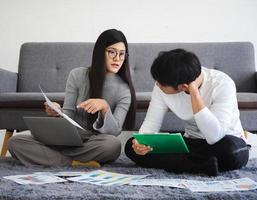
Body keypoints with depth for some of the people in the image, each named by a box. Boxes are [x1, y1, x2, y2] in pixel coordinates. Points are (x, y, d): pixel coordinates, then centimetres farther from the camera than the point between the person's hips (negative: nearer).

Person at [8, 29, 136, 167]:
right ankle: (75, 163, -25)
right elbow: (68, 116, 0)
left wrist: (105, 107, -32)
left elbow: (114, 131, -13)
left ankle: (52, 155, -23)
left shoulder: (124, 90, -4)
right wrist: (58, 113, -24)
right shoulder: (77, 75, -1)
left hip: (96, 144, -1)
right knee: (15, 142, -20)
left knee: (113, 144, -39)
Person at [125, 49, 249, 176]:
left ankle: (174, 161, -18)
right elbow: (151, 122, -10)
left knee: (230, 149, -41)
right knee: (132, 146, -16)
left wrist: (194, 92, -36)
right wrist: (141, 142, -32)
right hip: (191, 143, 5)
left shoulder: (222, 84, -26)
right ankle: (202, 166, -22)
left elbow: (214, 137, -36)